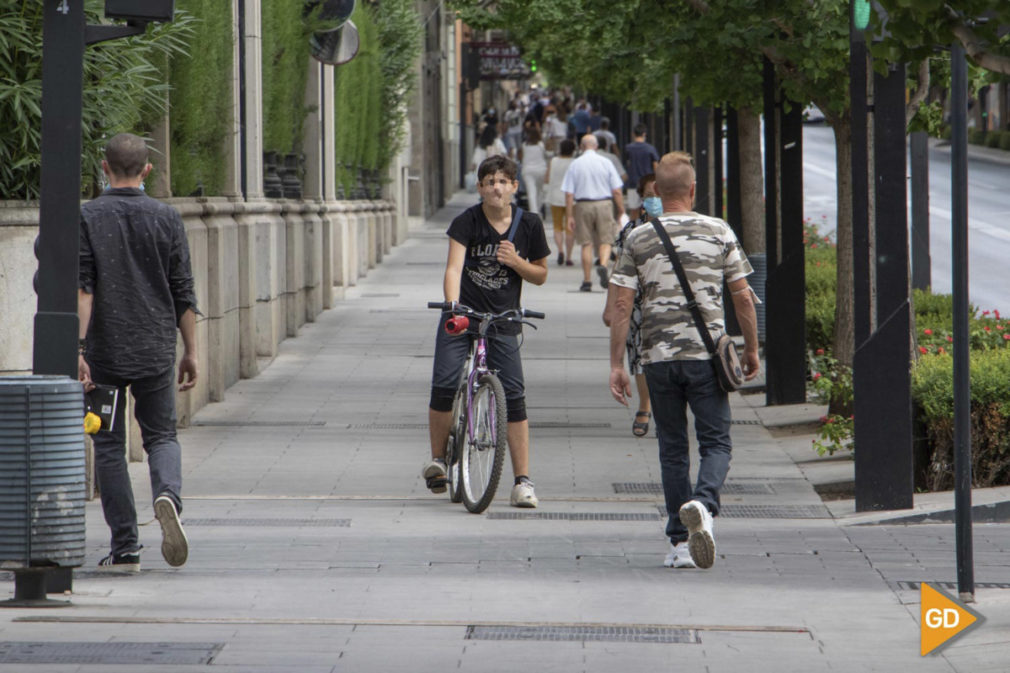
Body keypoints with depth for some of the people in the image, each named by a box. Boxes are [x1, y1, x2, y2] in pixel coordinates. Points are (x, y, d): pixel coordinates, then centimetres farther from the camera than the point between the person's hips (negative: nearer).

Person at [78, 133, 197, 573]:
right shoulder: (167, 219, 2)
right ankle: (168, 495, -19)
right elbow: (183, 293, 3)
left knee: (109, 446, 8)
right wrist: (190, 352, 10)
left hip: (105, 352, -1)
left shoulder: (87, 218, -3)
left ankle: (125, 548, 5)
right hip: (156, 350, 1)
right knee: (161, 435, 13)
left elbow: (81, 289, -11)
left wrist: (77, 349, -13)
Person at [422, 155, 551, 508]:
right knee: (444, 385, -15)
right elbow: (454, 268, -18)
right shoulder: (467, 221, -7)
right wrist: (453, 305, -36)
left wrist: (516, 261, -11)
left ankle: (522, 481, -2)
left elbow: (540, 275, 10)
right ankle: (437, 459, 7)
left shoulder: (529, 225, 0)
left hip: (502, 321, 1)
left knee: (514, 396, -7)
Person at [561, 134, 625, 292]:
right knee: (605, 240, 7)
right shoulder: (606, 163, 0)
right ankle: (603, 264, -22)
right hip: (604, 204, 0)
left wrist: (570, 216, 2)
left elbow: (569, 194, -2)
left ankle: (586, 281, 7)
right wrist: (622, 212, 6)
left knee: (586, 243, 7)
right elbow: (617, 191, -1)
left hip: (583, 206, 0)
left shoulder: (575, 164, 0)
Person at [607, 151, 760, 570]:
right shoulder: (719, 233, 0)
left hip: (659, 357, 1)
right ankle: (703, 504, -25)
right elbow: (743, 298, 2)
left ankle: (681, 543, 10)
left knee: (672, 449, 11)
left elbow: (622, 306, -3)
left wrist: (616, 365, 1)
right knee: (715, 441, 5)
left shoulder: (638, 240, 1)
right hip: (706, 354, -1)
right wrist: (751, 350, 14)